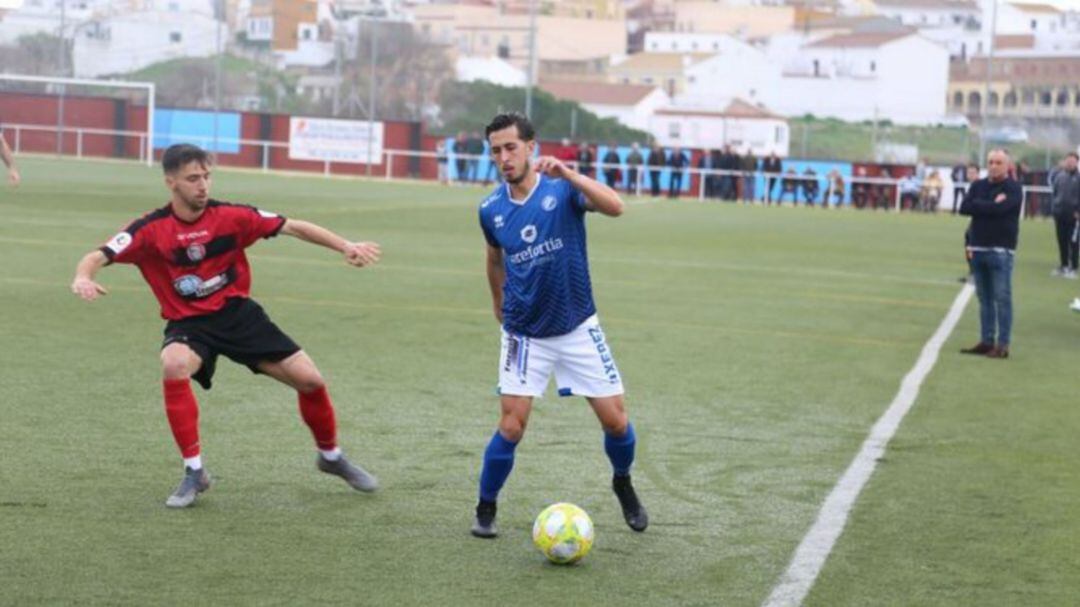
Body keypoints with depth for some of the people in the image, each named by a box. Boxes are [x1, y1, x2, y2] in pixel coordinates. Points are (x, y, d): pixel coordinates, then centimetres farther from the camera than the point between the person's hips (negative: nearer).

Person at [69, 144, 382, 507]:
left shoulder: (230, 216, -8)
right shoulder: (151, 229, -12)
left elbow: (293, 228, -4)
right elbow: (98, 257, -18)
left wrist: (345, 247, -14)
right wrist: (83, 278, -42)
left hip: (238, 312, 2)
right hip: (188, 322, -2)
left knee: (309, 379, -5)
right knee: (174, 366, -36)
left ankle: (330, 456, 27)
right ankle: (194, 472, -20)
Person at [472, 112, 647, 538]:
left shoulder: (563, 188, -13)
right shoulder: (491, 210, -3)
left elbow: (615, 207, -32)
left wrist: (568, 174, -43)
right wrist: (498, 302, 27)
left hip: (577, 328, -1)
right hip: (524, 334, 1)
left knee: (615, 420, 1)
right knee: (511, 427, -9)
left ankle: (623, 485, 31)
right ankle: (485, 511, 11)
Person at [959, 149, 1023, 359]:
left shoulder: (1012, 188, -4)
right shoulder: (978, 185, 13)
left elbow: (999, 209, -20)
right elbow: (964, 208, -1)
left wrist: (978, 205, -6)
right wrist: (991, 205, -8)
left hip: (1000, 251, -6)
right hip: (978, 249, 6)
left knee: (1002, 298, -6)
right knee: (984, 298, 10)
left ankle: (1002, 345, -5)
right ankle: (986, 341, 15)